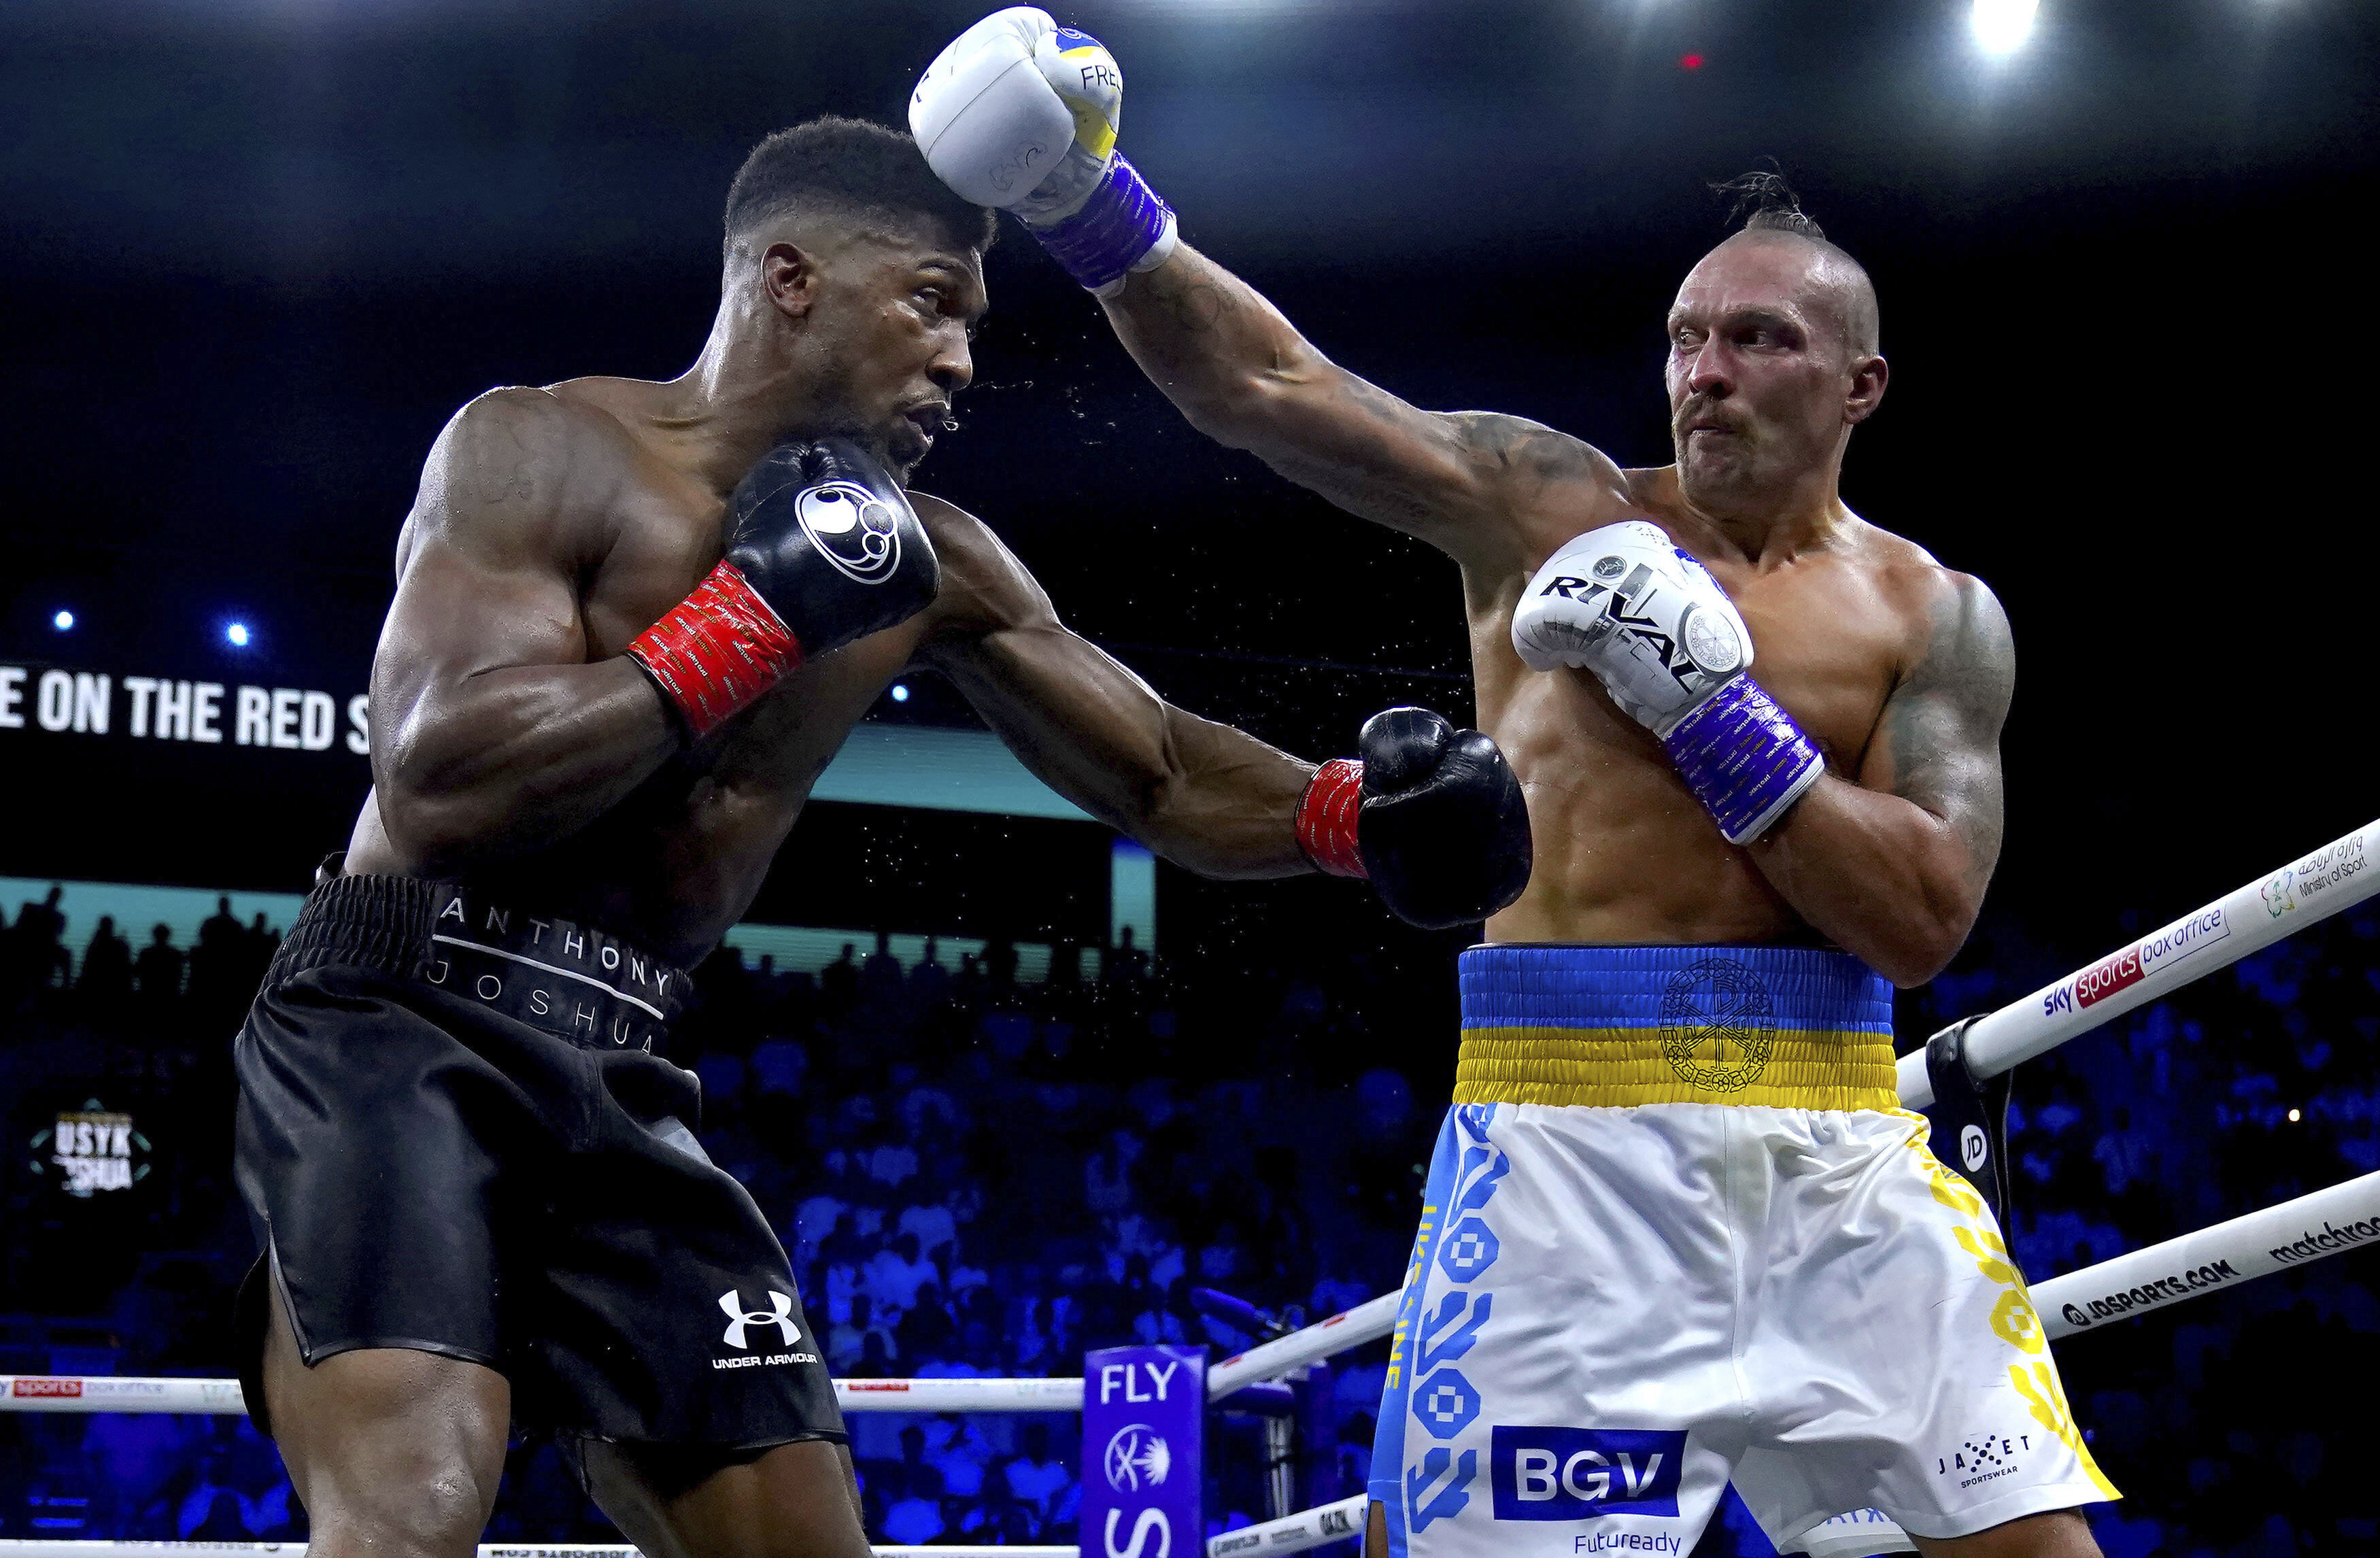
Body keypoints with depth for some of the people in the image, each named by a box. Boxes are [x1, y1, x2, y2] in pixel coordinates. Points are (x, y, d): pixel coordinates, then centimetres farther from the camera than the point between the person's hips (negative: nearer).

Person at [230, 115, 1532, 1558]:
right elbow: (439, 782, -20)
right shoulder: (544, 451, -7)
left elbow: (1162, 773, 18)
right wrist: (751, 616, -16)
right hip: (398, 1025, -7)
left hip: (614, 1088, 7)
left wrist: (1354, 808, -4)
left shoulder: (927, 562, 12)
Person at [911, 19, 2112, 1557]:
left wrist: (1714, 710, -10)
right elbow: (1269, 386, -5)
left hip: (1835, 1143, 2)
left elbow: (1925, 920, -3)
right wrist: (1088, 199, -19)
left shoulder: (1935, 614, 8)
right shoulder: (1549, 505, 6)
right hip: (1569, 1134, -2)